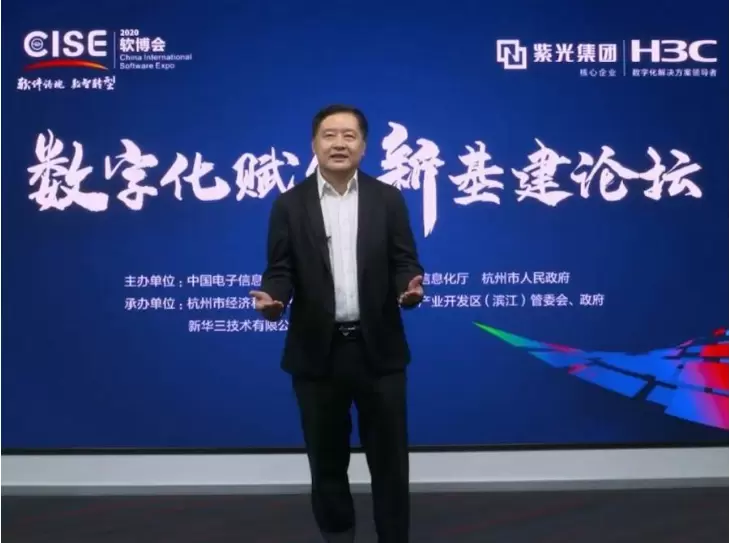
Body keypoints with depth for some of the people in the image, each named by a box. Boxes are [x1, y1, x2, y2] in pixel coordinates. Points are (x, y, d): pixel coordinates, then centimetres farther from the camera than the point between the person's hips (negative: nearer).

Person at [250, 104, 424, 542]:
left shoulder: (388, 199, 5)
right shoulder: (290, 204, 3)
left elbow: (404, 263, 2)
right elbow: (281, 271, 0)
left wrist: (410, 287, -20)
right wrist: (273, 299, -21)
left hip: (378, 349, 0)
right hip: (317, 351, 0)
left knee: (389, 459, 8)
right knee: (327, 459, 13)